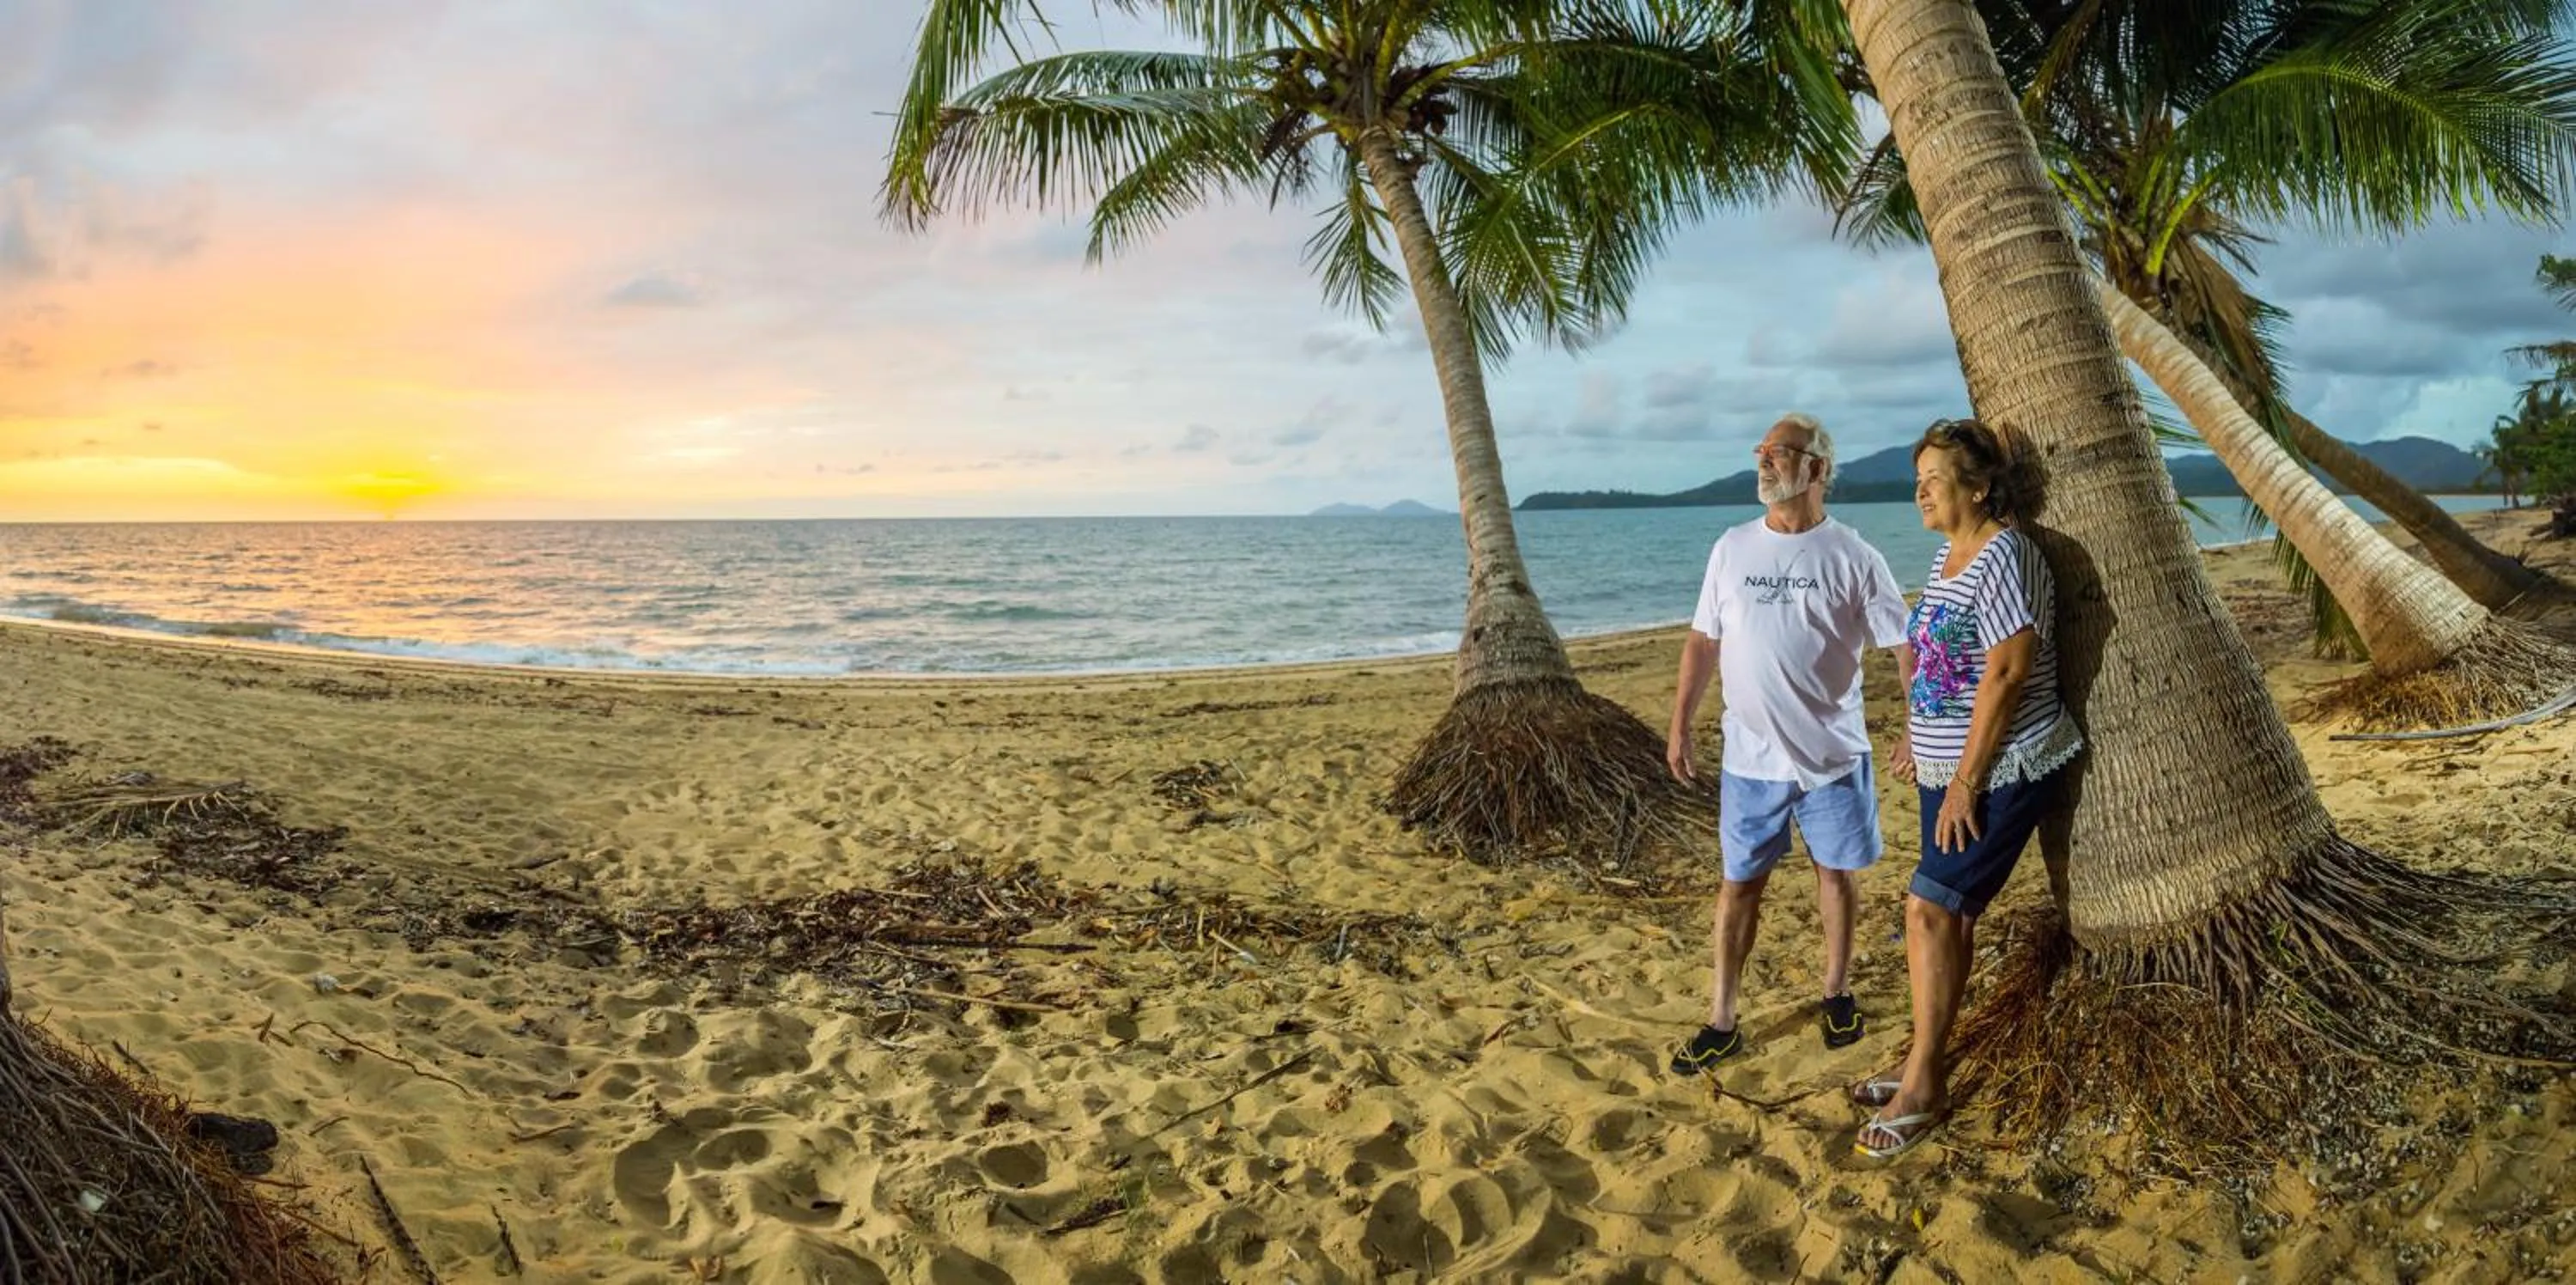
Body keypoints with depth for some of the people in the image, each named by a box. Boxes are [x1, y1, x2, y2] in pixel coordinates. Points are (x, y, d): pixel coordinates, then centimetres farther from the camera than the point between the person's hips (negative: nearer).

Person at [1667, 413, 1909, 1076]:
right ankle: (1721, 1021, 16)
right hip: (1749, 759, 2)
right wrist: (1680, 725, 5)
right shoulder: (1732, 548, 2)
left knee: (1834, 872, 14)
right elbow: (1703, 641, 8)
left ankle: (1837, 992, 34)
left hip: (1833, 755, -2)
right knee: (1739, 885, 7)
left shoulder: (1852, 556, -7)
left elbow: (1904, 645, -6)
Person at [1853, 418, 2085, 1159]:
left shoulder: (2002, 555, -18)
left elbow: (2006, 674, -22)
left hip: (2003, 772, -9)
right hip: (1947, 768, 9)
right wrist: (1915, 738, 16)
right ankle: (1926, 1067, 21)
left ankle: (1922, 1088, -1)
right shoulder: (1946, 554, 10)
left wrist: (1966, 782, -21)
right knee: (1948, 912, 12)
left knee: (1931, 907, -10)